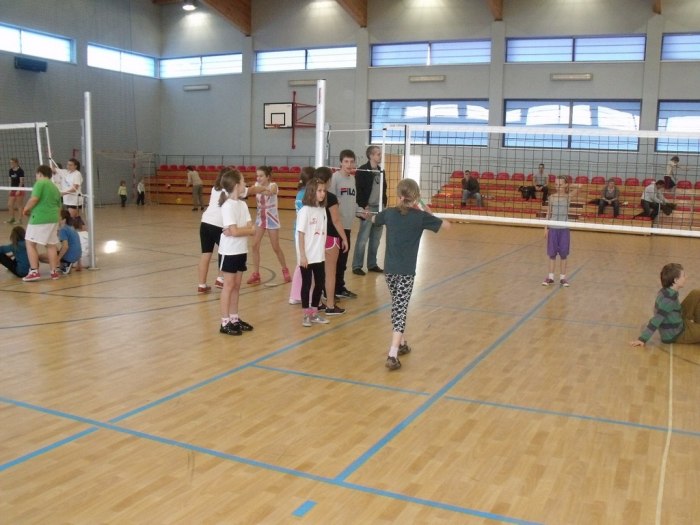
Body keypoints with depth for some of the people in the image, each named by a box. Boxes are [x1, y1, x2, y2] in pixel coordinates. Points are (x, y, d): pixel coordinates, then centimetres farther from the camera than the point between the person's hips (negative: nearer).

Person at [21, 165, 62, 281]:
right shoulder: (55, 187, 18)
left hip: (39, 219, -7)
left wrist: (26, 209, -3)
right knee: (50, 245, 13)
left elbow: (34, 199, -18)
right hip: (53, 219, 7)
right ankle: (54, 271, 14)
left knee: (30, 244, 0)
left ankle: (34, 272, -6)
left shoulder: (40, 183, -6)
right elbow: (58, 206, 23)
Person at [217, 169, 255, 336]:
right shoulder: (227, 206, -16)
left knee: (236, 286, 12)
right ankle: (225, 323, 6)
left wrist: (238, 230, -17)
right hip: (229, 252, -7)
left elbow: (252, 229, -1)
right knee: (228, 285, -1)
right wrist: (247, 229, -8)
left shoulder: (243, 204, 6)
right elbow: (234, 231, -23)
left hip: (241, 251, 7)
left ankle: (234, 319, 22)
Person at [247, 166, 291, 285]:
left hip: (271, 219, -4)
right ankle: (256, 274, 3)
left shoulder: (273, 186, -18)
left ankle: (285, 270, 25)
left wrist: (263, 189, -61)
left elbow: (270, 192, -41)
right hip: (260, 218, 4)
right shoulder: (257, 185, -2)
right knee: (255, 246, -6)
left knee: (276, 248, 4)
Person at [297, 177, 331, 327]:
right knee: (307, 284, 4)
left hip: (319, 256, 6)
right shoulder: (305, 210, -12)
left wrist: (323, 251, 9)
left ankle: (314, 313, 25)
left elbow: (323, 233, 9)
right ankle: (306, 315, 16)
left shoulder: (322, 209, 6)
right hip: (307, 256, -6)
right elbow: (301, 234, -13)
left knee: (320, 283, 12)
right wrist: (302, 255, -15)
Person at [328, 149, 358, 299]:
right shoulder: (335, 177, -11)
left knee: (343, 258, 14)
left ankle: (339, 288, 25)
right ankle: (329, 290, 8)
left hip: (347, 224, 7)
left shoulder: (353, 178, 12)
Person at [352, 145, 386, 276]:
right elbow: (359, 190, -13)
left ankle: (372, 264, 20)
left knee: (376, 239, 11)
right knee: (363, 238, -5)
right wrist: (364, 206, -16)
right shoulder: (362, 170, -8)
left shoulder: (381, 171, 13)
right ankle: (357, 266, 1)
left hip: (379, 208, 7)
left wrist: (384, 204, 10)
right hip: (368, 208, -7)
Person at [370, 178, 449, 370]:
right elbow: (446, 225, 3)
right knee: (400, 310, -5)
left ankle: (401, 343, 36)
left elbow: (373, 219, 26)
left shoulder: (389, 213, 3)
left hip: (389, 269, 4)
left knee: (398, 306, 21)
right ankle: (392, 355, -13)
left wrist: (369, 215, 50)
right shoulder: (420, 216, -8)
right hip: (406, 271, -4)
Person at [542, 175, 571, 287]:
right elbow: (548, 214, 6)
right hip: (553, 228, 1)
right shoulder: (552, 197, 2)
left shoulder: (568, 197, 0)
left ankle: (562, 278, 13)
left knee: (563, 254, 5)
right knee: (552, 253, 6)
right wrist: (546, 228, 2)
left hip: (564, 229, -1)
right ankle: (550, 277, 15)